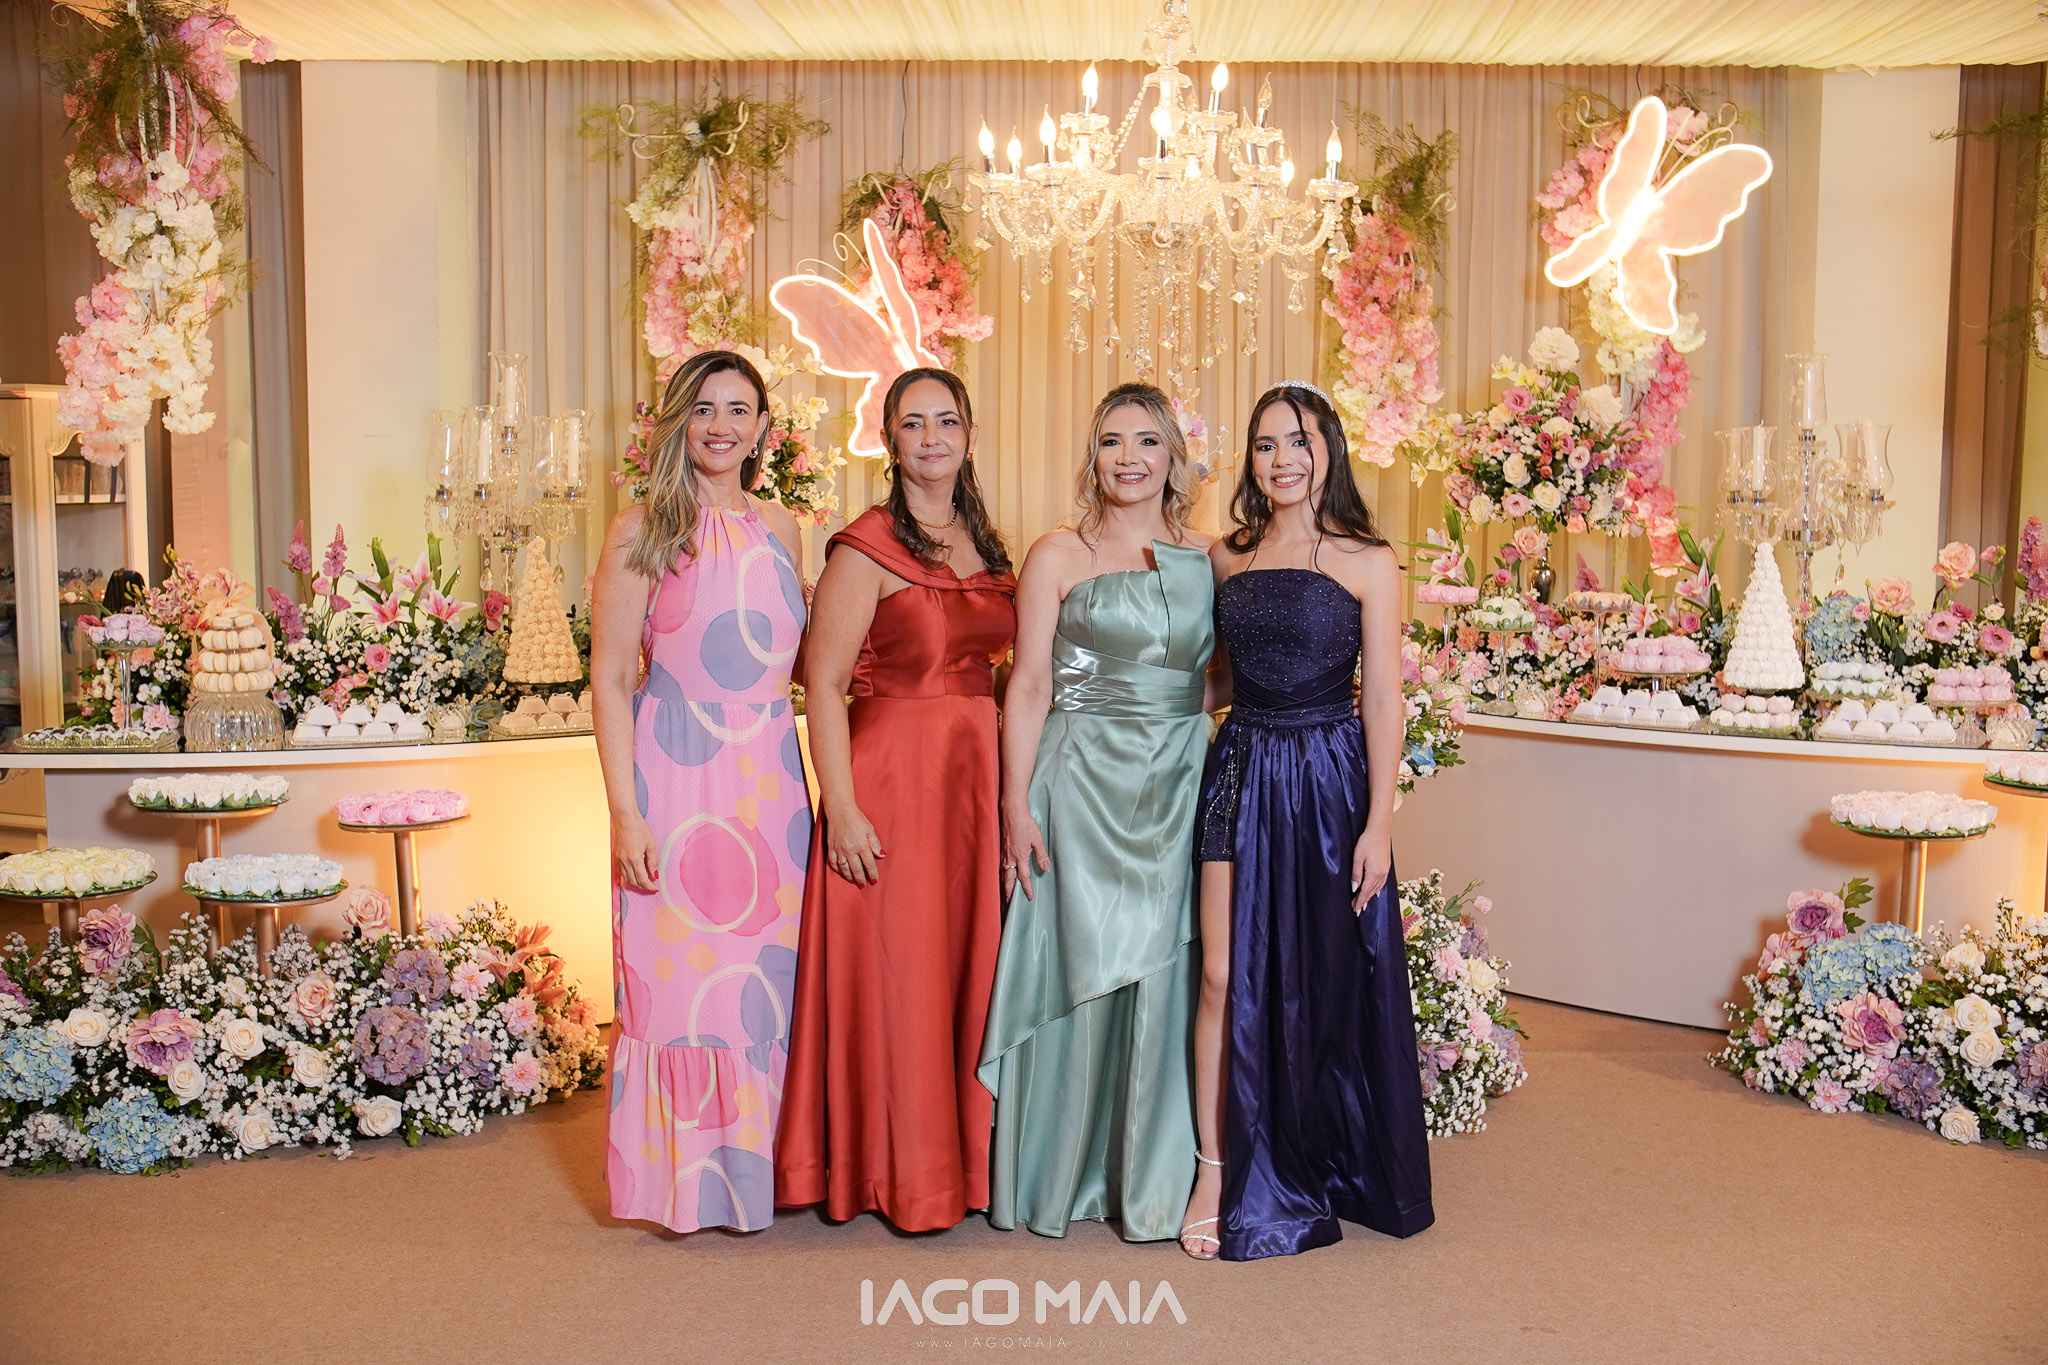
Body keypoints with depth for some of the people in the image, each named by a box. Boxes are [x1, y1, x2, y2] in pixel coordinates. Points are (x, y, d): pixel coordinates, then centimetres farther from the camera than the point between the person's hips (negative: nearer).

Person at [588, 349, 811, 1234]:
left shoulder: (779, 529, 12)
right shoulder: (643, 531, -3)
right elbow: (611, 680, -6)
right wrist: (624, 811, -12)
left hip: (769, 780, 4)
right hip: (674, 776, -4)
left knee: (764, 978, 9)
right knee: (679, 975, 2)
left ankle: (754, 1165, 26)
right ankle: (682, 1179, 19)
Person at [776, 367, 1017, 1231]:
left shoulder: (984, 544, 14)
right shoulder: (865, 549, -7)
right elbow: (823, 684, -11)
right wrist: (842, 809, -18)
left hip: (978, 773, 6)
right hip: (892, 777, -6)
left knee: (970, 962, 11)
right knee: (895, 971, 1)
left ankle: (970, 1155, 26)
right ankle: (901, 1174, 16)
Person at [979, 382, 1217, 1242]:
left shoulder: (1209, 559, 10)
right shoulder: (1058, 556, 2)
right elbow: (1028, 687, -2)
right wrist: (1016, 803, -8)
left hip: (1181, 787, 3)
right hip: (1083, 784, -2)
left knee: (1166, 976, 4)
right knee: (1079, 968, 2)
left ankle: (1154, 1180, 19)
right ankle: (1059, 1173, 19)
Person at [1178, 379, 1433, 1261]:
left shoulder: (1367, 563, -2)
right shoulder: (1224, 558, 8)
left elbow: (1384, 702, -5)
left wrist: (1378, 824, -9)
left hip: (1330, 779, -2)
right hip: (1241, 773, 2)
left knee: (1328, 982, 7)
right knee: (1227, 978, -2)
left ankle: (1334, 1171, 27)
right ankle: (1218, 1173, 10)